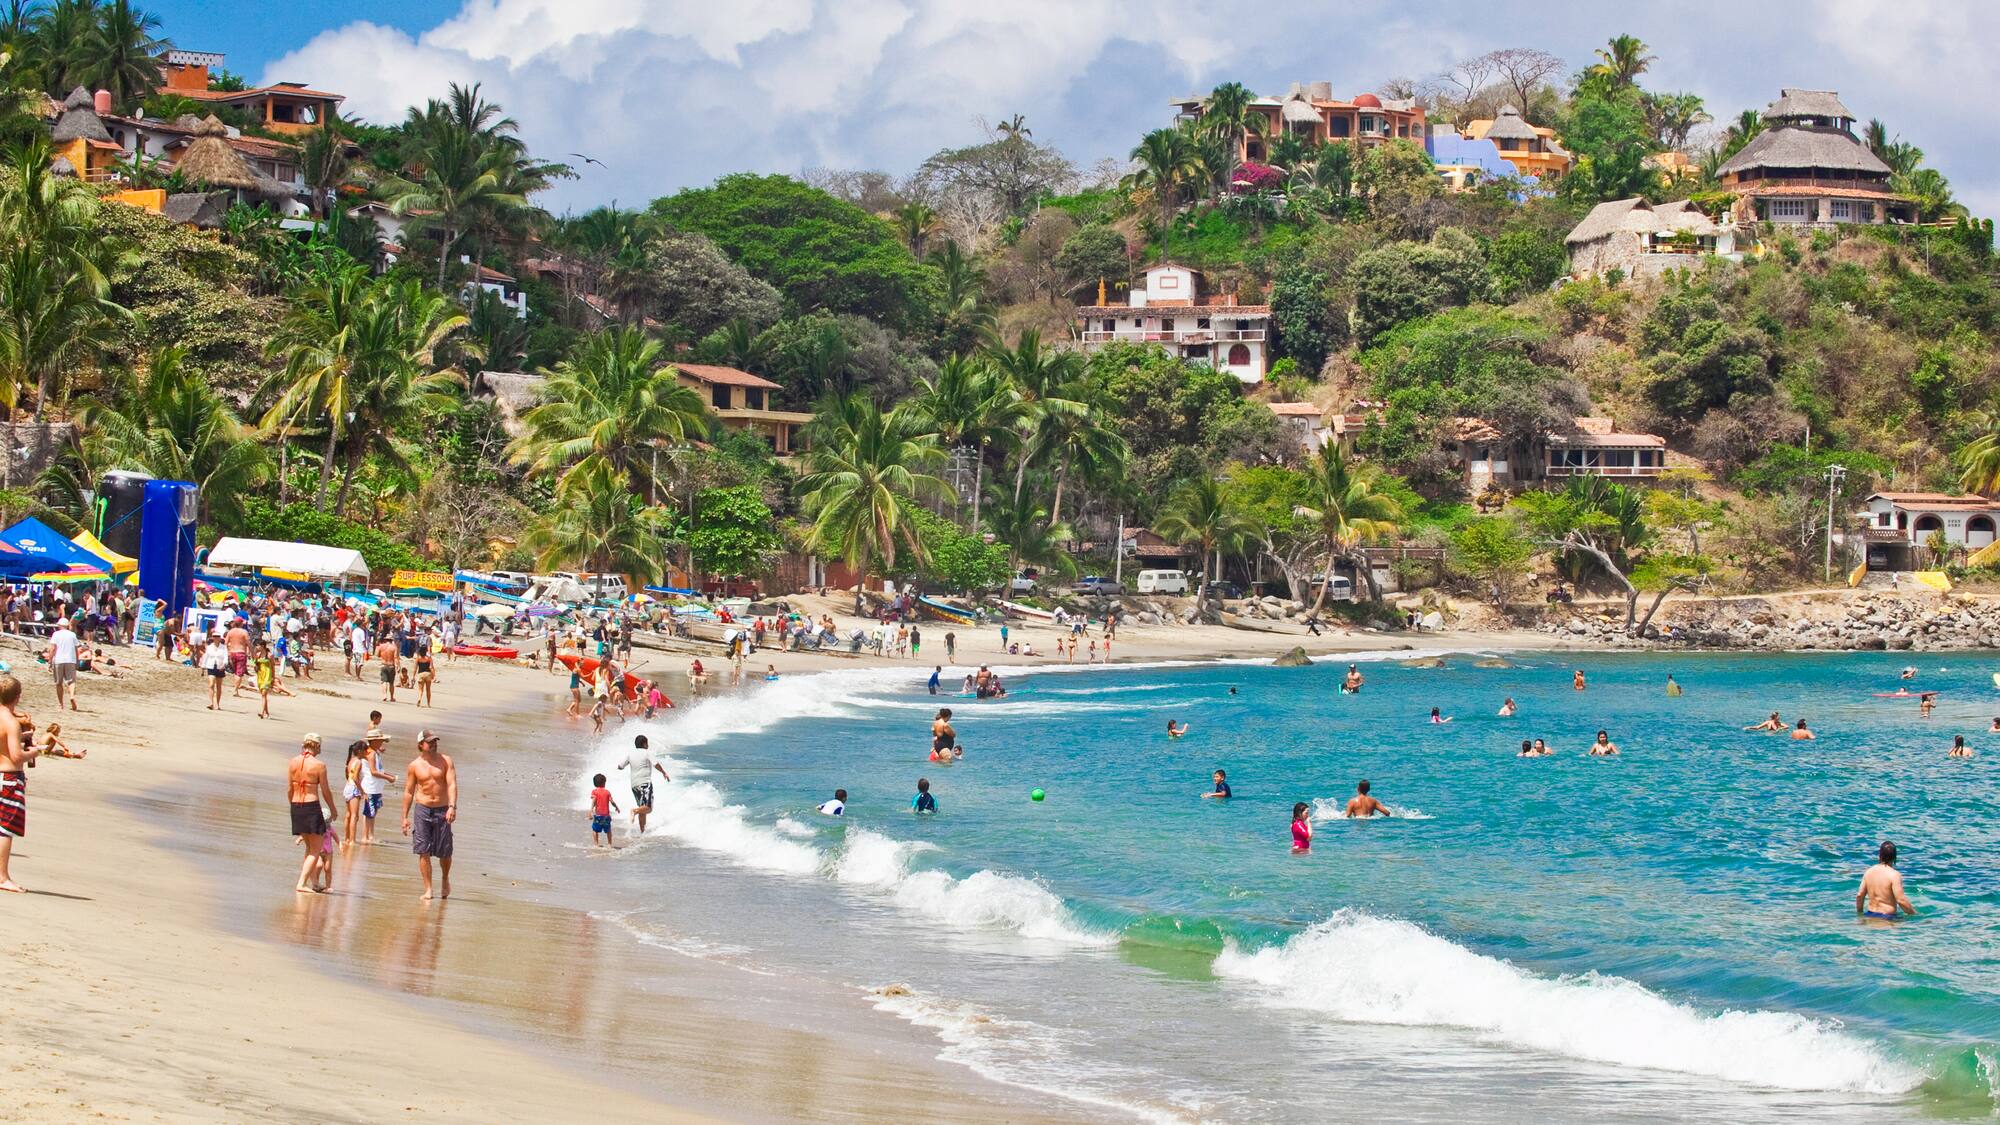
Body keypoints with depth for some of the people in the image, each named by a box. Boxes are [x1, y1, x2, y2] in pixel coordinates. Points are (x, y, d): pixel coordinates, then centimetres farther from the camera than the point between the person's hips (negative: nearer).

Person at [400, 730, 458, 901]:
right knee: (423, 852, -4)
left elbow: (452, 784, -9)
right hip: (423, 809, 1)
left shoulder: (445, 761, 0)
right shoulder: (415, 765, 3)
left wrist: (452, 807, -24)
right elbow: (408, 791, 8)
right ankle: (428, 889, 1)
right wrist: (405, 817, 5)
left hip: (442, 810, -1)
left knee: (444, 852, 4)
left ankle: (445, 880, 32)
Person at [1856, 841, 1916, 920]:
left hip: (1870, 914, 6)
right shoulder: (1894, 875, -9)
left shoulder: (1868, 872, 8)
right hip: (1887, 917, -6)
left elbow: (1859, 895, 12)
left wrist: (1860, 913, 26)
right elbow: (1901, 901, -14)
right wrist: (1914, 914, -1)